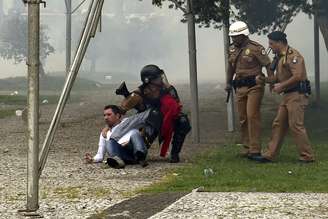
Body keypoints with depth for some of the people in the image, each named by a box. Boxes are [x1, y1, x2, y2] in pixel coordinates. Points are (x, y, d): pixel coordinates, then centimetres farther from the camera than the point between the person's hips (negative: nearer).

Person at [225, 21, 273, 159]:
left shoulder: (255, 48, -10)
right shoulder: (232, 49, 10)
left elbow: (268, 65, -10)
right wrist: (228, 83, 27)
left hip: (254, 86, -7)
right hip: (240, 88, 7)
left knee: (252, 116, -13)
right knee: (242, 119, 8)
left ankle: (255, 149, -13)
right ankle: (246, 147, 17)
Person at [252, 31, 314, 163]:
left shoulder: (293, 55, -14)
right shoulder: (280, 57, 19)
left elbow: (298, 76, -23)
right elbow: (279, 77, 25)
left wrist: (281, 86, -16)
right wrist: (264, 79, 10)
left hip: (297, 95, -10)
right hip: (287, 95, 10)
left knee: (296, 125, -9)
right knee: (278, 124, 10)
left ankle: (307, 156, -2)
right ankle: (270, 155, 14)